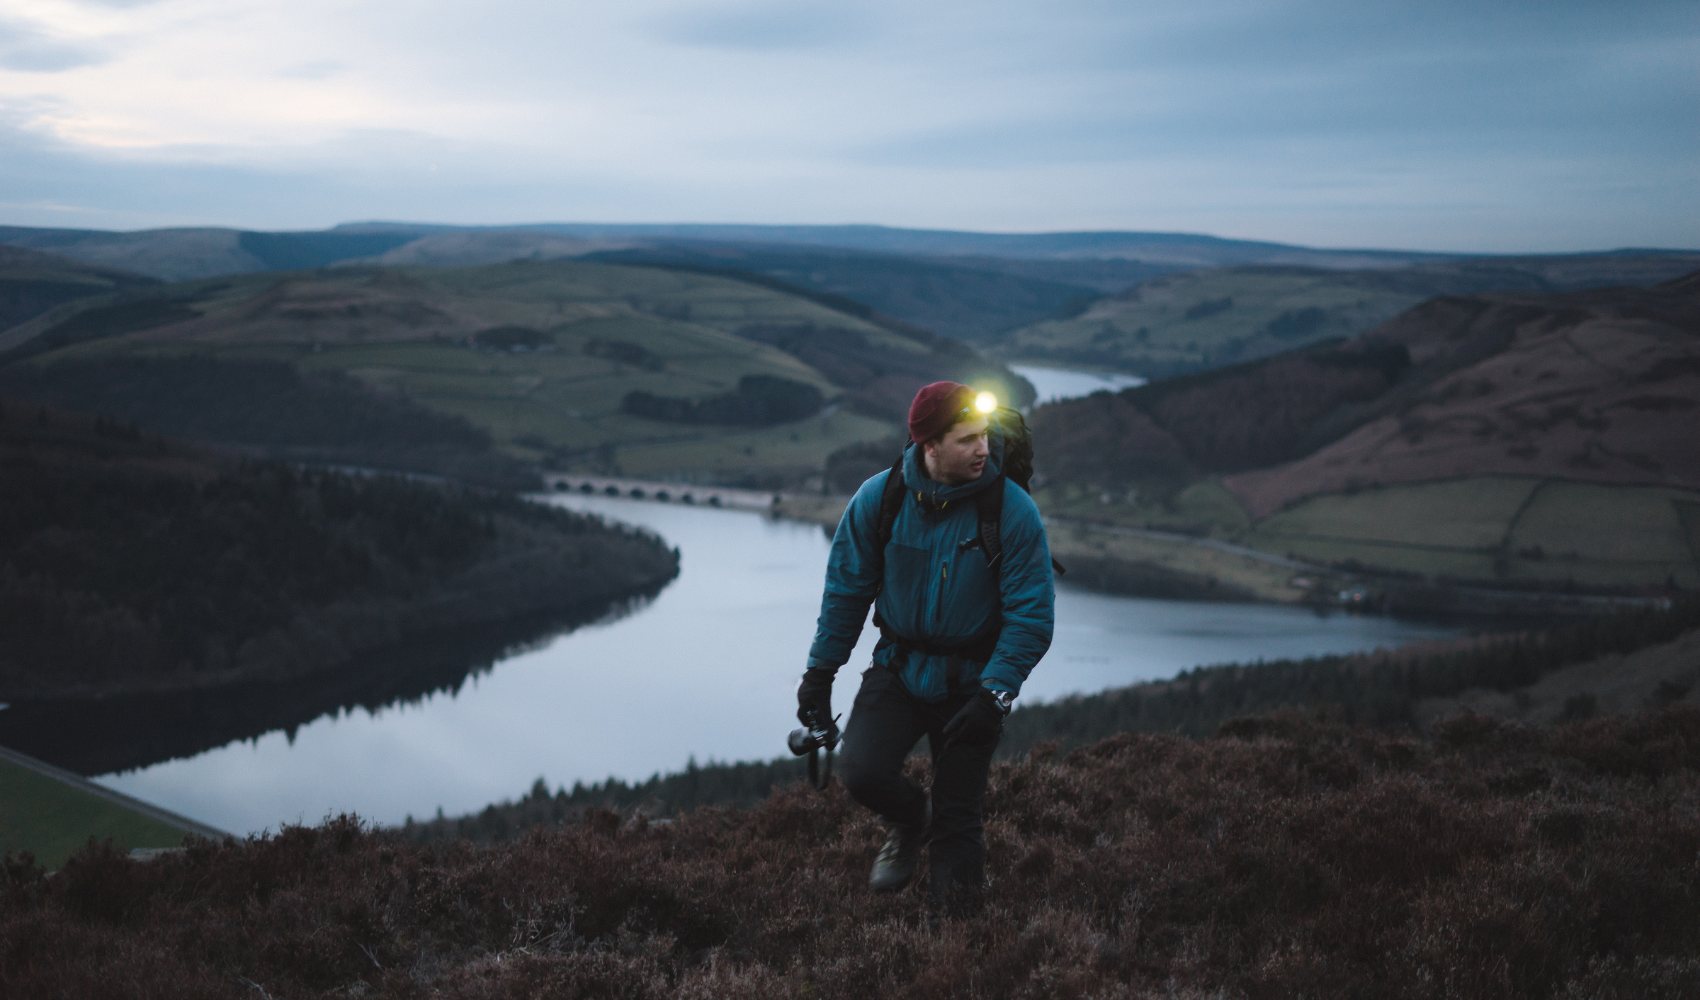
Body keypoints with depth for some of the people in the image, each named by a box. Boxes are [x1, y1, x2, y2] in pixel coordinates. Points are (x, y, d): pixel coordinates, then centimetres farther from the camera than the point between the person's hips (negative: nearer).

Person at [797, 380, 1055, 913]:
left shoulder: (1013, 510, -16)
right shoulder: (879, 498, -10)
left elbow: (1032, 615, -13)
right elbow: (846, 588, 3)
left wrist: (993, 695, -22)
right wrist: (820, 671, 4)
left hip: (972, 680, -2)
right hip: (899, 669, 2)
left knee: (956, 814, -1)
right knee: (861, 772, -18)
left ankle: (953, 904, 28)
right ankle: (910, 820, 17)